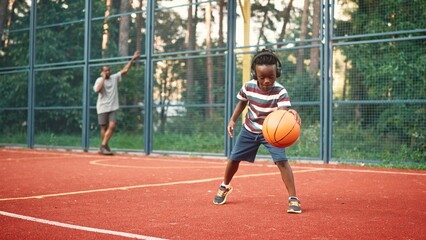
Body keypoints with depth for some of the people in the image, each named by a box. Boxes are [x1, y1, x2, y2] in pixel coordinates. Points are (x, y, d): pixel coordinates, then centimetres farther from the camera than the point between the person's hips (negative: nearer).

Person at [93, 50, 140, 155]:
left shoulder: (114, 78, 7)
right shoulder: (99, 80, -3)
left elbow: (125, 70, 7)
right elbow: (97, 90, -22)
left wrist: (132, 59, 3)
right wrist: (103, 78, -16)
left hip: (112, 107, 3)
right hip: (102, 107, -3)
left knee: (112, 126, -8)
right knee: (104, 127, 4)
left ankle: (103, 146, -3)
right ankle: (105, 147, 14)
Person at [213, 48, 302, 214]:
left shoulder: (280, 92, -28)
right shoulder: (248, 87, -17)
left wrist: (290, 114, -68)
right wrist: (233, 120, 0)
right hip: (249, 130, 3)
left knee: (282, 160, -21)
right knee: (234, 159, 10)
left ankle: (293, 198, -13)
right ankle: (224, 187, 38)